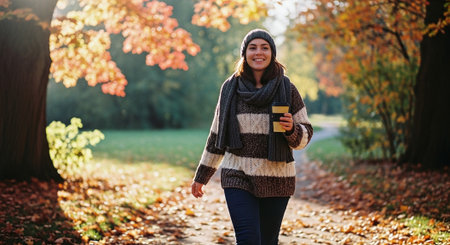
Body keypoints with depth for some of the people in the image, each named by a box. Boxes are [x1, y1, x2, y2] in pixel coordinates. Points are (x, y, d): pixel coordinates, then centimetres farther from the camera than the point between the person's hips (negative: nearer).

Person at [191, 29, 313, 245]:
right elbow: (217, 135, 12)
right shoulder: (231, 88, 4)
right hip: (238, 176, 0)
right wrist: (201, 176, 15)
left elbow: (305, 136, 5)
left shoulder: (287, 89, 1)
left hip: (276, 179, 0)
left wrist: (291, 129, -18)